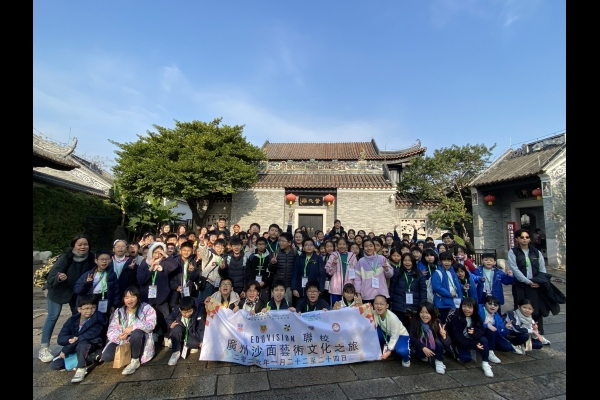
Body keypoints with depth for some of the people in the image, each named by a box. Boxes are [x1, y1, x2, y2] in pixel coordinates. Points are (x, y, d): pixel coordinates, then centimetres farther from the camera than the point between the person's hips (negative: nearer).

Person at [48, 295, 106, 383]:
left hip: (91, 345, -6)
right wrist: (70, 339, -28)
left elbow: (88, 336, -25)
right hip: (73, 348, 6)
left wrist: (65, 350, -21)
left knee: (82, 344, -35)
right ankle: (84, 361, 3)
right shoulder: (72, 320, -5)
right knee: (54, 365, -9)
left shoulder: (97, 319, -20)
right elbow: (60, 339, -6)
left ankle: (81, 369, -16)